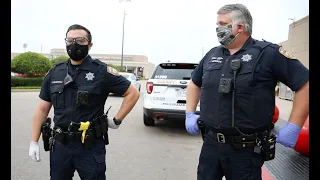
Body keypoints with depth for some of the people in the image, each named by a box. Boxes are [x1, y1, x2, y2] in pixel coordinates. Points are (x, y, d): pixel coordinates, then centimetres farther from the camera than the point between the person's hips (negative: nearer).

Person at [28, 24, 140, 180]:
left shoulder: (101, 71, -10)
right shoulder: (55, 73, 4)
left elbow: (133, 93, -6)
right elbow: (42, 109, 8)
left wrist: (117, 121, -7)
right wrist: (34, 142, 5)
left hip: (90, 146, -4)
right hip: (60, 145, 4)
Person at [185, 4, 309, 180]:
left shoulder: (268, 53, -8)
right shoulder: (212, 55, 8)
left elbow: (305, 84, -7)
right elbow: (194, 83, 20)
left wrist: (293, 127, -10)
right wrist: (190, 114, 10)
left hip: (246, 150, -4)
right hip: (210, 144, 5)